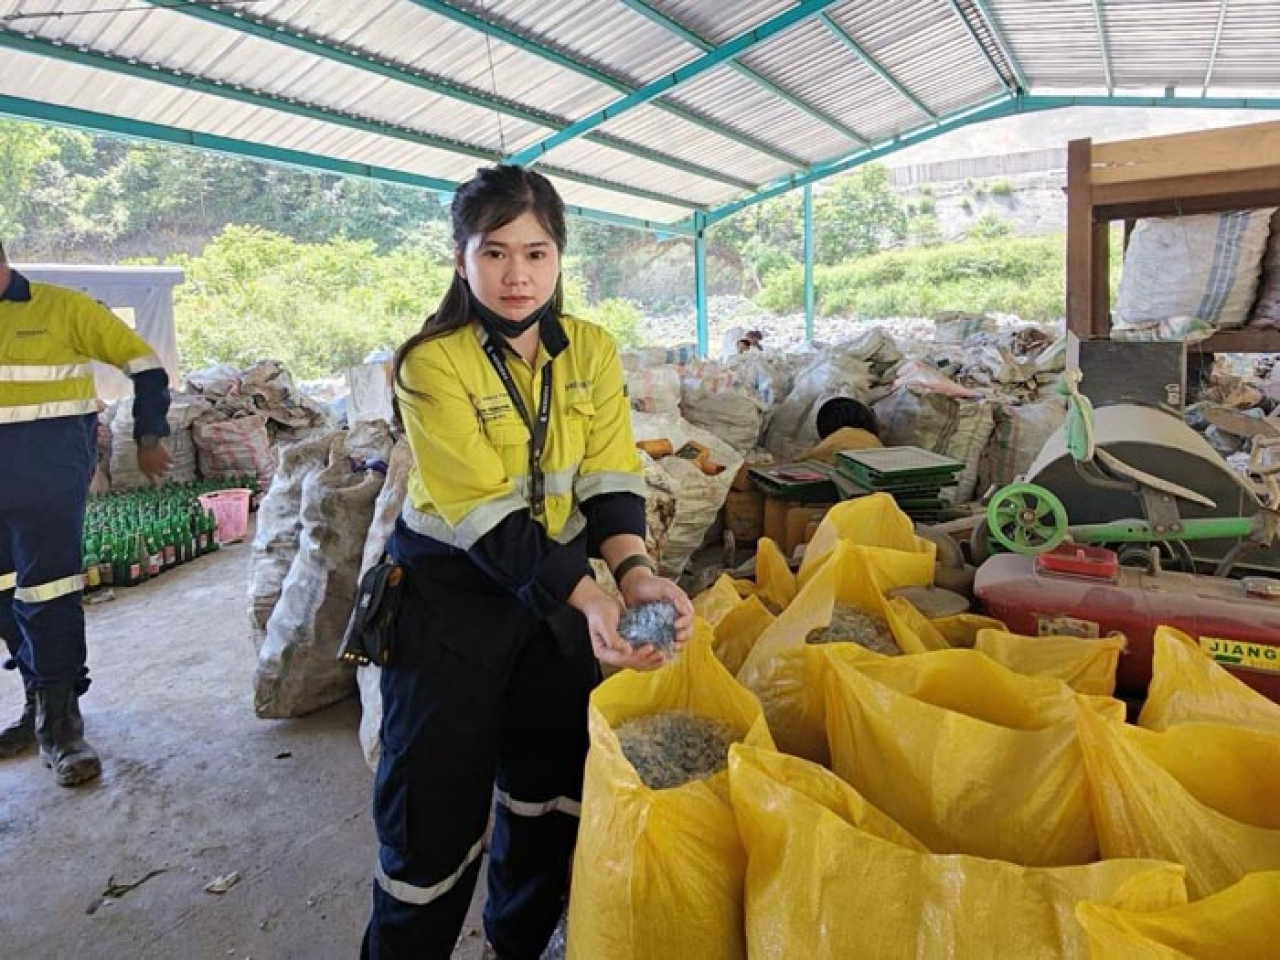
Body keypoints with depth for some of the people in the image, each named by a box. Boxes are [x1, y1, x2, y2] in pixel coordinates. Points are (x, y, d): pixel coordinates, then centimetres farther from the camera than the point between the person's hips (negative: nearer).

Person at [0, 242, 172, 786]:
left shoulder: (60, 307, -4)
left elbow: (144, 364, 0)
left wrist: (148, 439, 2)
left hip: (47, 477, -5)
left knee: (46, 594, -4)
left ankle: (59, 720, 7)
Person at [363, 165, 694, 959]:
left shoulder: (592, 350, -2)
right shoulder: (434, 363, -16)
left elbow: (610, 479, -8)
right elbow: (487, 515, -23)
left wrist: (636, 573, -26)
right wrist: (586, 600, -34)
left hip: (559, 574, 5)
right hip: (453, 588, -4)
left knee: (553, 775, 16)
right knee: (436, 798, 3)